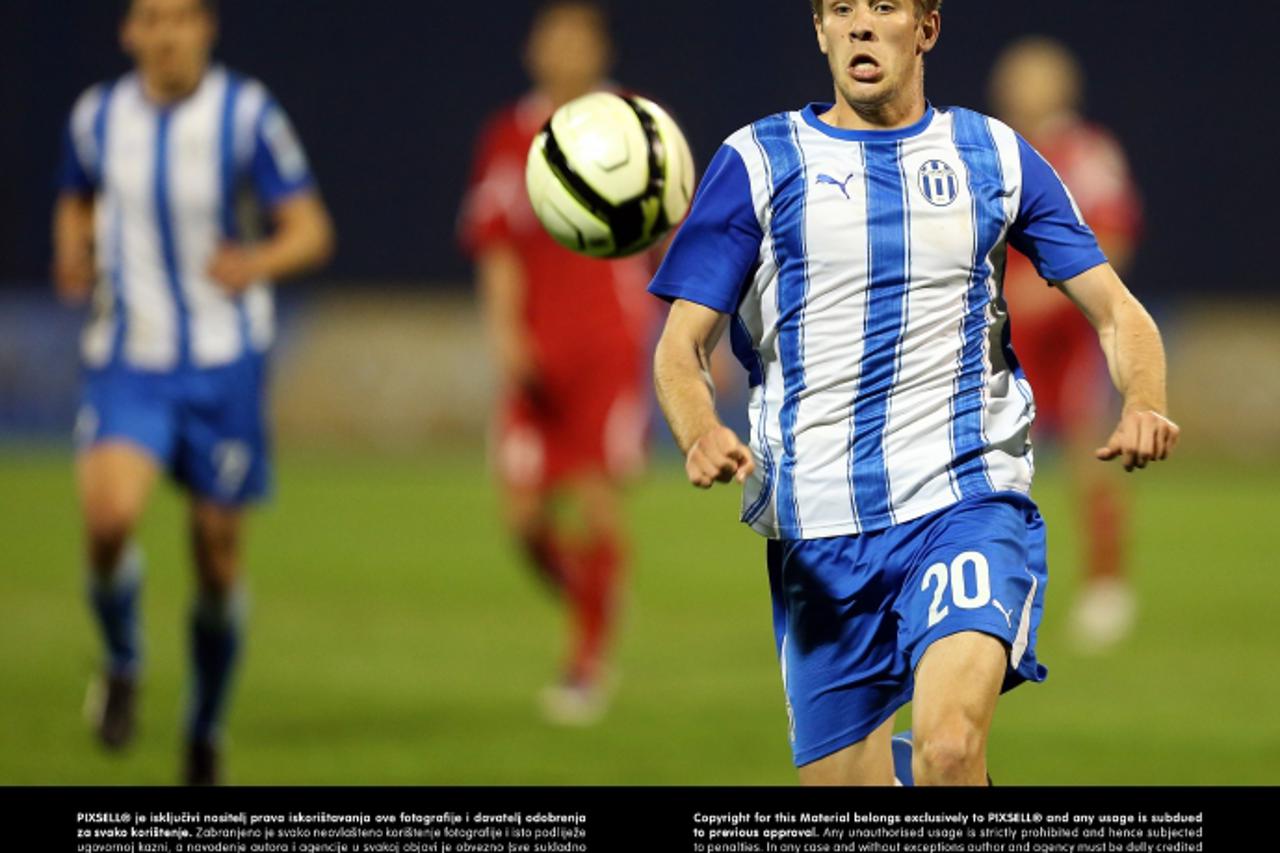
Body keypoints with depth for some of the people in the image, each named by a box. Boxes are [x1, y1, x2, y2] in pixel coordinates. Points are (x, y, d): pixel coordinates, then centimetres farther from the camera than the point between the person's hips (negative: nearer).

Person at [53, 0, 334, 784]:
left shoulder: (248, 114, -8)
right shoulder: (98, 117, 1)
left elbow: (311, 231, -6)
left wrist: (257, 263, -27)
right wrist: (73, 258, -2)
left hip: (224, 364, -1)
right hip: (129, 361, 1)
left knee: (219, 555, 4)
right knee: (109, 516, -24)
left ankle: (207, 733, 27)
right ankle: (123, 664, 6)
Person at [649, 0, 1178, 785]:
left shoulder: (995, 155, 10)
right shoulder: (757, 161, 6)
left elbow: (1116, 310, 10)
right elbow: (681, 345, 2)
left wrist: (1144, 404, -12)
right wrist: (703, 436, -20)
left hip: (969, 501, -1)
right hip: (816, 530, 1)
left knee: (950, 746, -28)